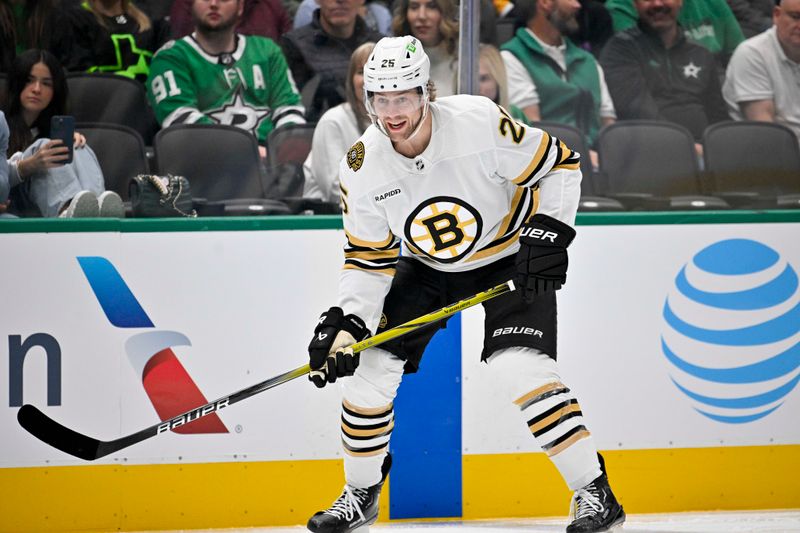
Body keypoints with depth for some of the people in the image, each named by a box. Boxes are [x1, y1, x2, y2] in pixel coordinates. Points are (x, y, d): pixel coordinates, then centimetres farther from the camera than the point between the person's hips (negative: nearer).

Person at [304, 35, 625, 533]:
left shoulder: (480, 122, -29)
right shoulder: (363, 168, -16)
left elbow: (559, 164, -16)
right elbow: (370, 261, -6)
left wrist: (547, 233, -23)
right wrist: (346, 323, -18)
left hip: (511, 255, -5)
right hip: (427, 267, 5)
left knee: (518, 365, -23)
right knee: (372, 363, -3)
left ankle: (594, 491, -13)